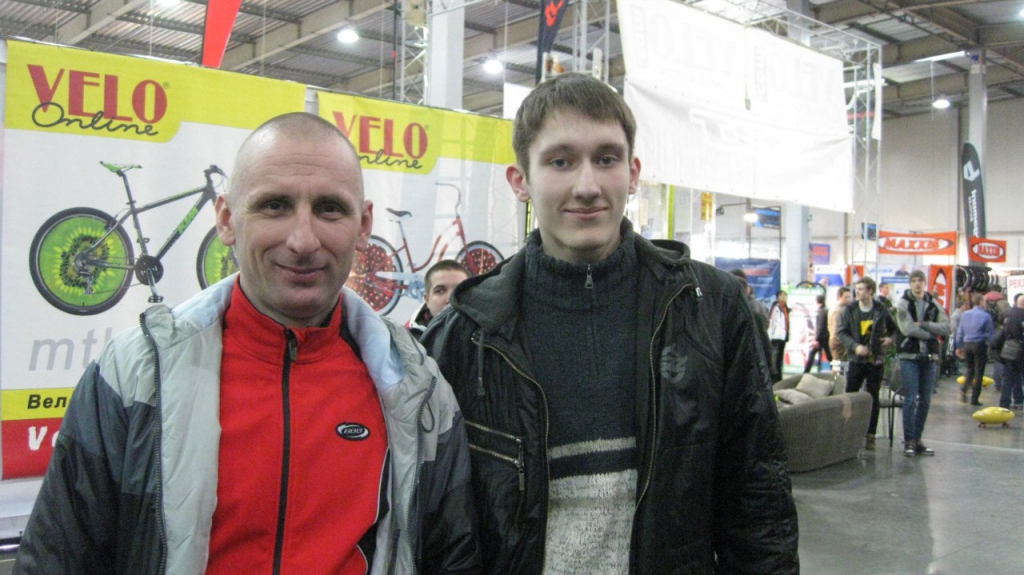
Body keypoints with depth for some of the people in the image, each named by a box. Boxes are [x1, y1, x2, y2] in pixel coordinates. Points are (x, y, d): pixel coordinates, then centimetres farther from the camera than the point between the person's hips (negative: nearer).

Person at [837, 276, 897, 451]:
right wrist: (855, 346, -18)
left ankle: (870, 435, 12)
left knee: (873, 398, 5)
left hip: (876, 360, 0)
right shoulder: (850, 310, -1)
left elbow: (894, 329, 15)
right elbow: (842, 332, -3)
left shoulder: (881, 310, 0)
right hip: (857, 359, 0)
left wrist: (891, 339, -6)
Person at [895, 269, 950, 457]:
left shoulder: (934, 306, 9)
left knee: (925, 401, 7)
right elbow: (908, 329, -15)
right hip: (909, 357, -4)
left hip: (929, 357, 4)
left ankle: (917, 439, 17)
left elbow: (946, 328, -4)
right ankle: (909, 440, 1)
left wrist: (923, 325, -14)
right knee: (910, 399, -6)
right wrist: (931, 333, -7)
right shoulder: (903, 304, -2)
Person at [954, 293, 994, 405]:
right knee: (979, 373, 4)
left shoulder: (965, 314, 6)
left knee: (970, 369, 20)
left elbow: (960, 332, 10)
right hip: (980, 345, -4)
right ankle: (974, 399, 4)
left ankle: (964, 388, -5)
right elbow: (990, 334, -5)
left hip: (967, 344, 4)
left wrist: (959, 347, 16)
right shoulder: (985, 316, -8)